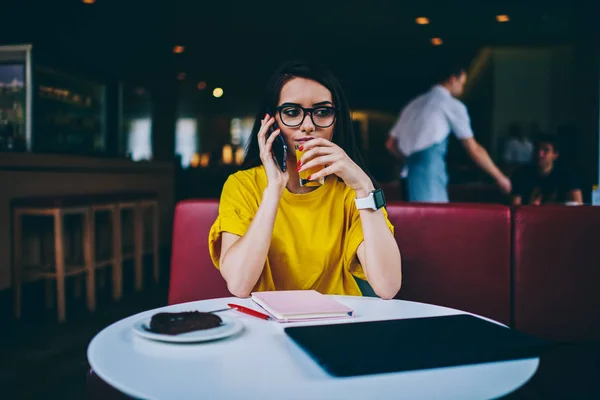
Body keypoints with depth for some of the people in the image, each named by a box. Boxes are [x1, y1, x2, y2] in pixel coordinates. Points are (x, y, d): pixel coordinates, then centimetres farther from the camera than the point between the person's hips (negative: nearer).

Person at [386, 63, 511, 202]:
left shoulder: (414, 104, 22)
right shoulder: (453, 105, 2)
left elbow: (391, 144, 22)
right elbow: (474, 150, 0)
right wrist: (499, 177, 9)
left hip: (409, 173, 8)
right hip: (430, 175, -8)